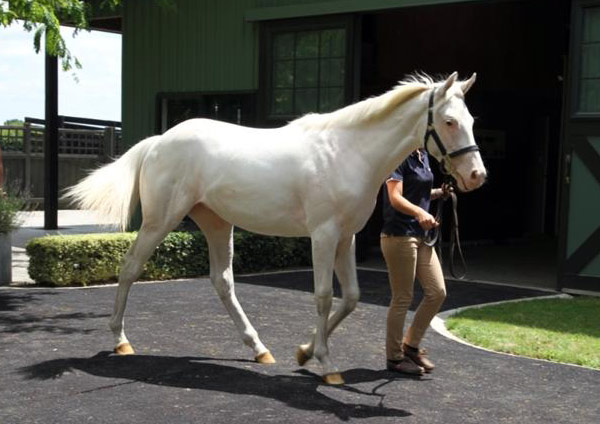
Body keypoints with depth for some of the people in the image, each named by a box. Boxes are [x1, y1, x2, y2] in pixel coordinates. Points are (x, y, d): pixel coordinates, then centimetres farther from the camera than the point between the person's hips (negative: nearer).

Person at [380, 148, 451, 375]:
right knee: (402, 299, 0)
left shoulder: (423, 155, 12)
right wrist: (419, 212, -40)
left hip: (421, 235, 9)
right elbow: (395, 198, -24)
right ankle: (394, 358, 15)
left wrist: (439, 192, 5)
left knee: (437, 292, 8)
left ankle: (411, 345, 22)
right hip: (398, 235, -9)